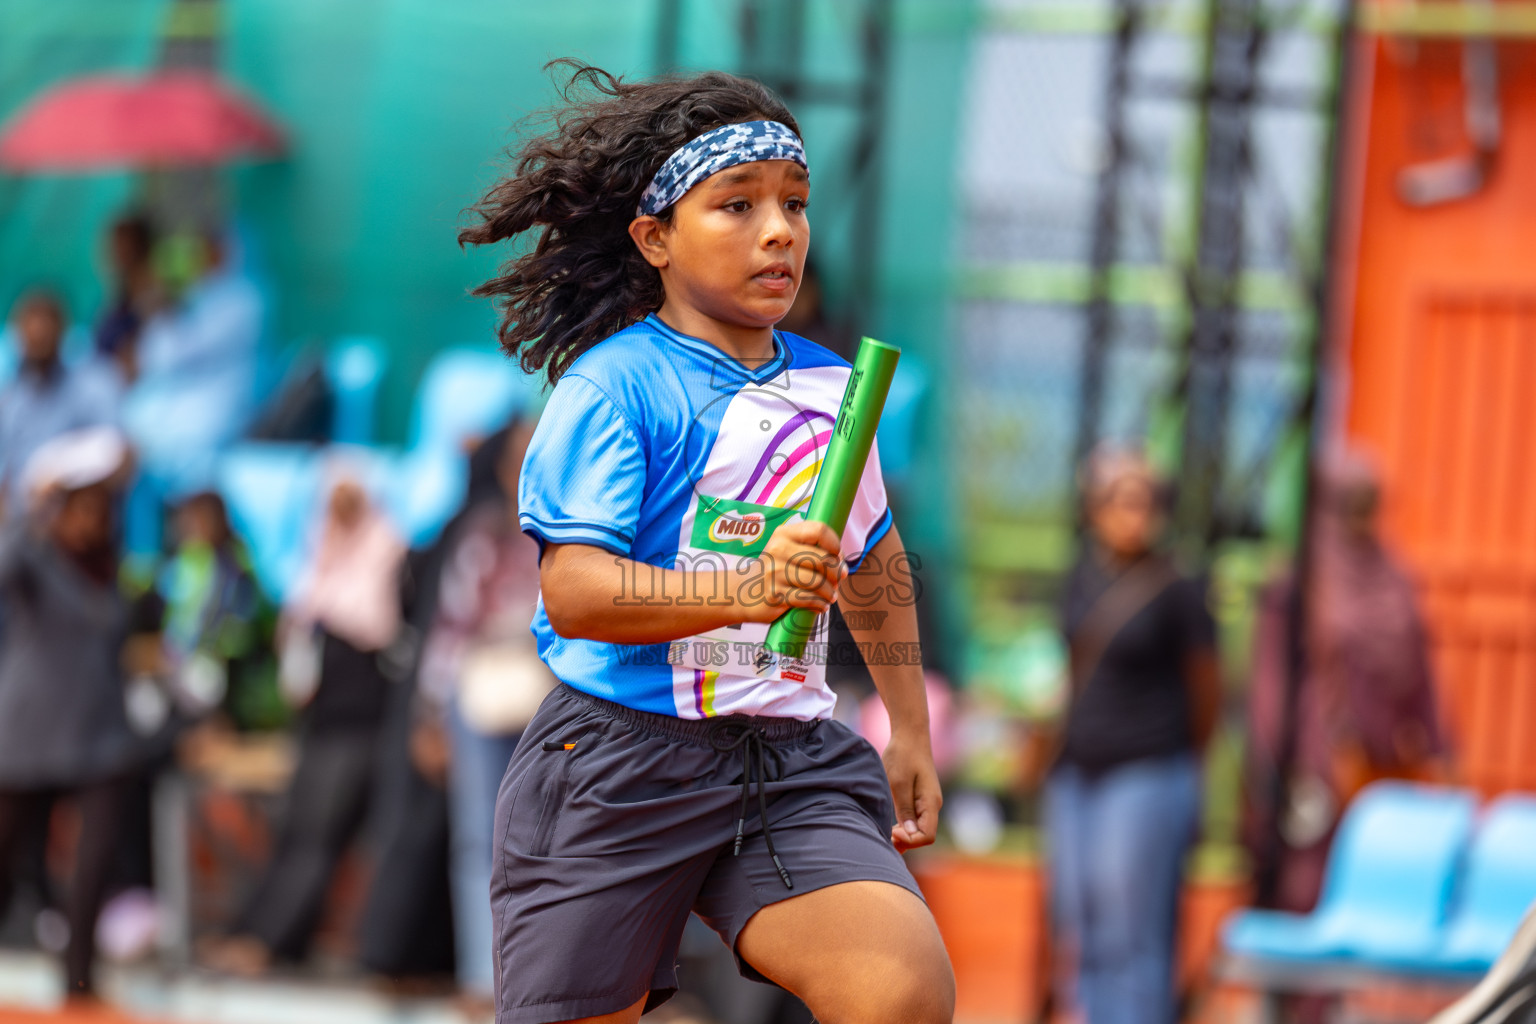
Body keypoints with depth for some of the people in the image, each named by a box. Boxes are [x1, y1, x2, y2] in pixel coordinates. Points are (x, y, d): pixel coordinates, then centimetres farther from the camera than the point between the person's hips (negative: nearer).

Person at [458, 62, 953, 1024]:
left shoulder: (828, 385, 14)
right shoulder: (612, 383, -7)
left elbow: (875, 560, 31)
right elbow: (572, 588, -20)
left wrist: (910, 731, 34)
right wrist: (748, 591, -32)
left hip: (792, 764, 4)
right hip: (619, 760, -4)